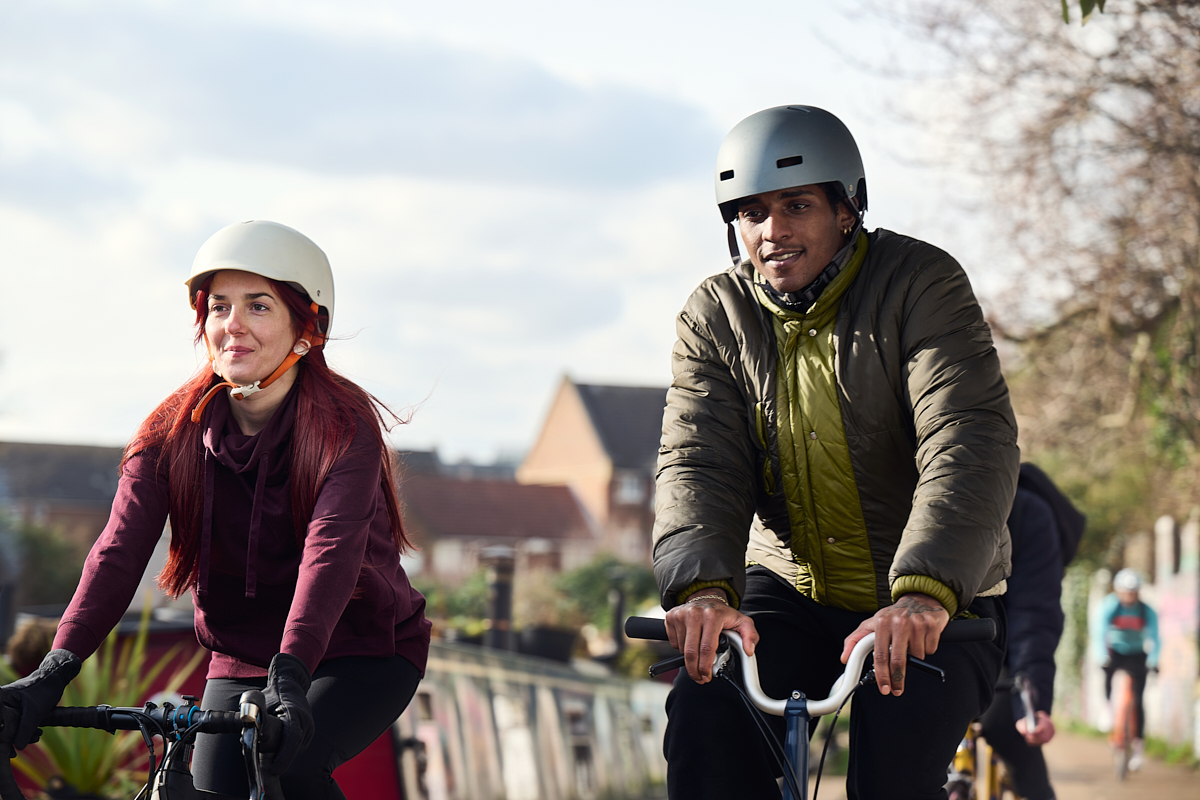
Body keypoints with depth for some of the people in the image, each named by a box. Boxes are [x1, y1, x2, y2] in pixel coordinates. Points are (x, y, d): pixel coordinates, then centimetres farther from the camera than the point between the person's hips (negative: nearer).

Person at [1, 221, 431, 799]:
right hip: (241, 660, 4)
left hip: (365, 652, -4)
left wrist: (290, 673, -48)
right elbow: (120, 548, -18)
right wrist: (57, 666, -33)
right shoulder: (172, 430, -7)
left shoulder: (345, 426, -18)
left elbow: (331, 551, -33)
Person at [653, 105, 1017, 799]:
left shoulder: (921, 285, -14)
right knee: (706, 717, -23)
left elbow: (972, 443, -27)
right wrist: (702, 587, -36)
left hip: (935, 607, -3)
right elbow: (697, 464, -13)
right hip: (793, 595, 3)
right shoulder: (715, 317, -1)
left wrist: (923, 593, -44)